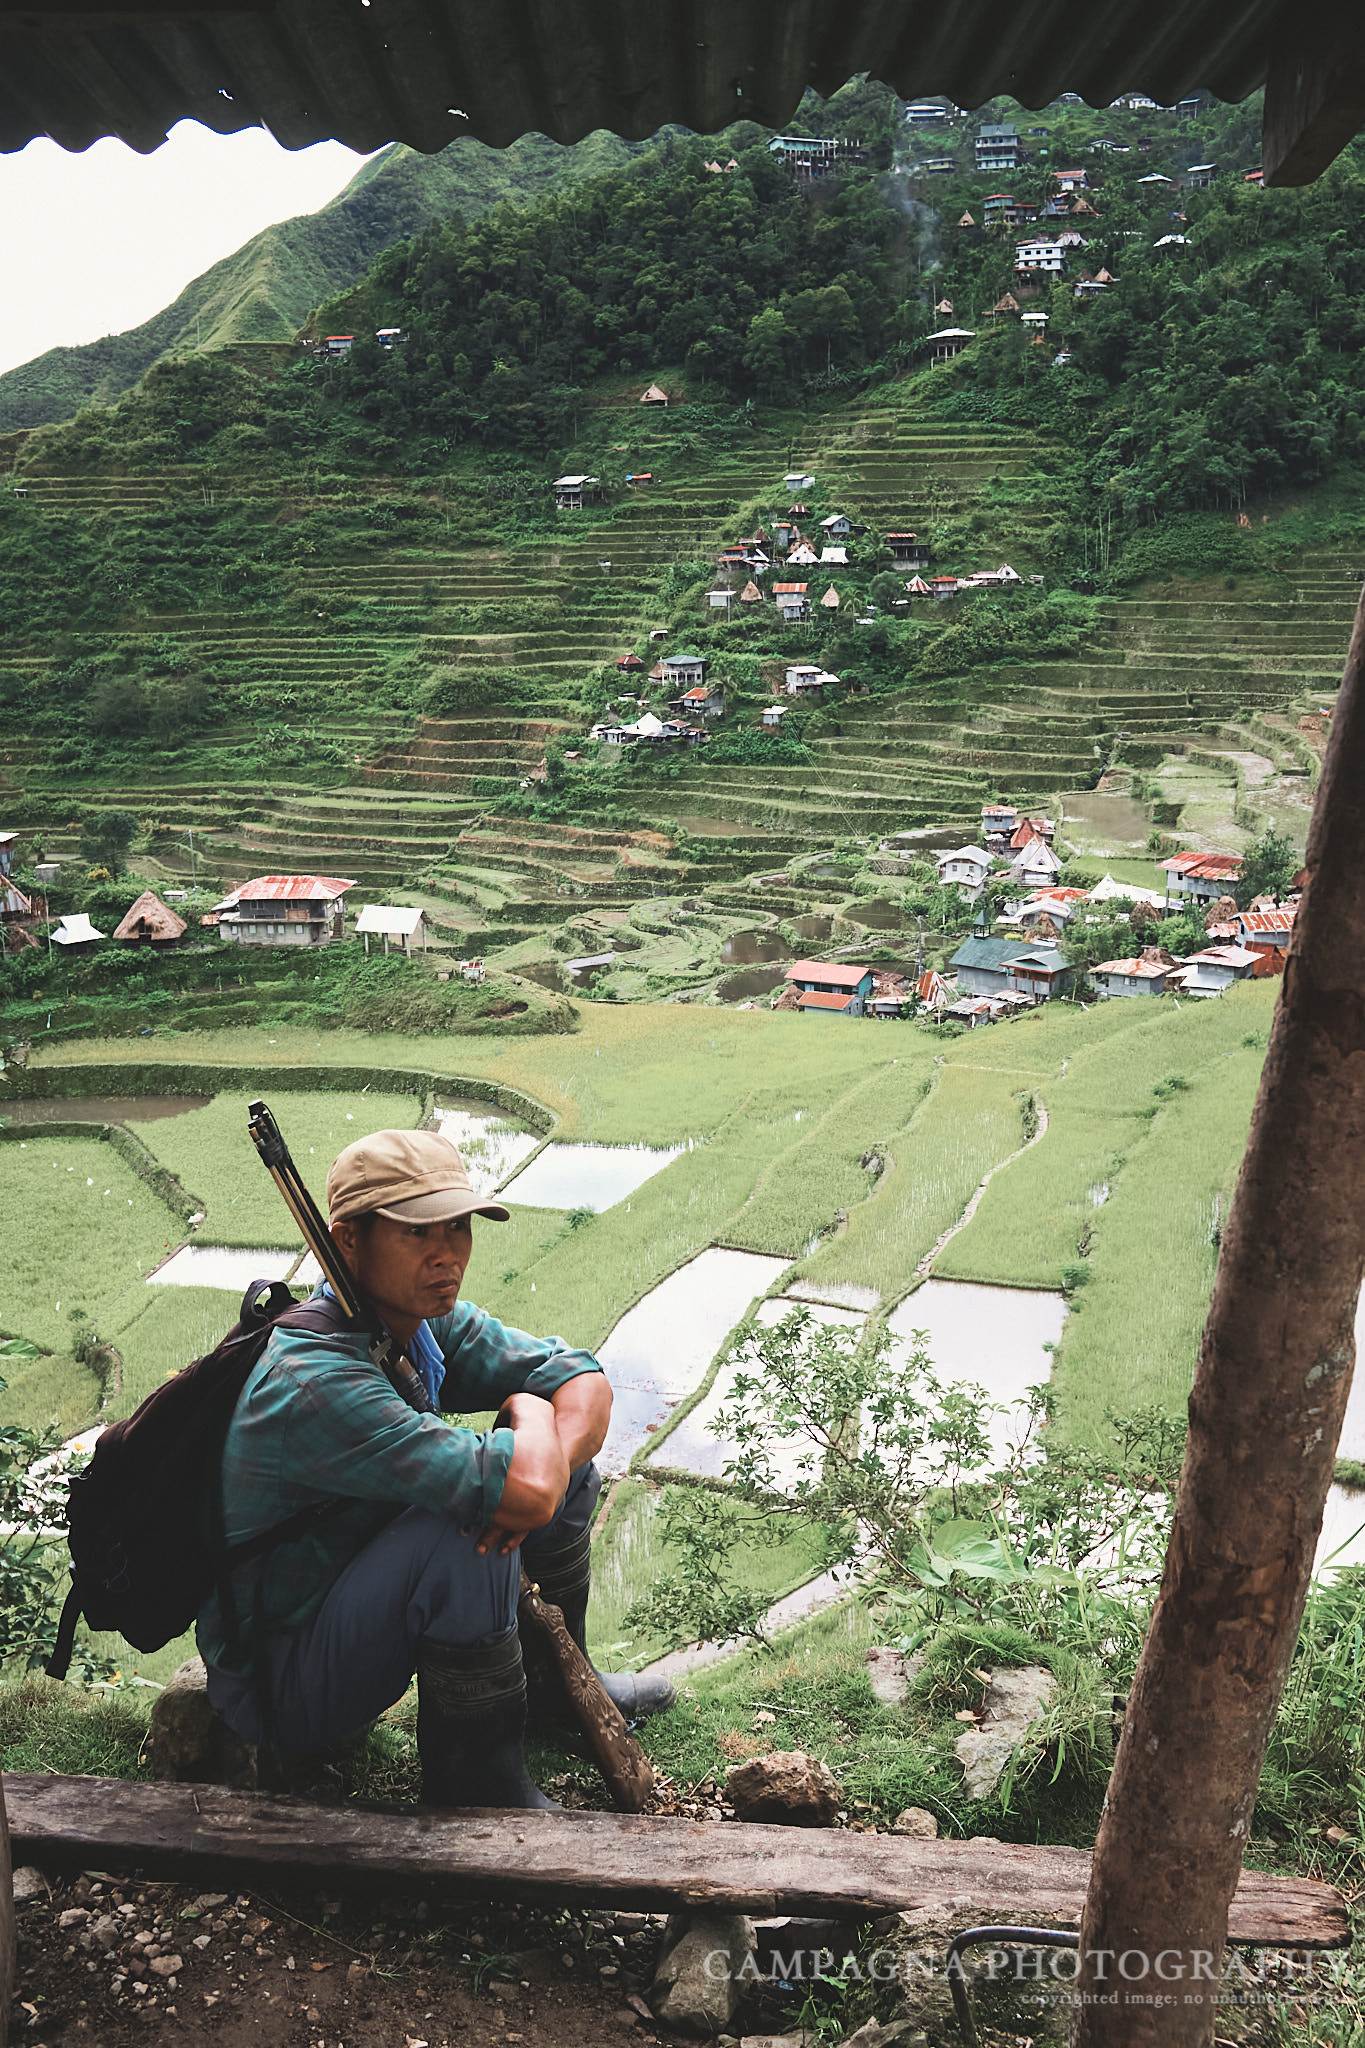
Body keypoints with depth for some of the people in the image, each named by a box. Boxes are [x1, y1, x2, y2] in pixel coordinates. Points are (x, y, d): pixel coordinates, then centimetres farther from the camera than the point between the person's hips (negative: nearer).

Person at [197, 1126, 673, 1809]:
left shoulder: (431, 1321, -7)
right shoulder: (314, 1383, -34)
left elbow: (585, 1382, -4)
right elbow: (529, 1488, -41)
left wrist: (549, 1461, -25)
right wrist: (528, 1413, -18)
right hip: (282, 1689, -8)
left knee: (564, 1461, 3)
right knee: (468, 1529, -33)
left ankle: (559, 1679, 24)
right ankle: (478, 1793, -12)